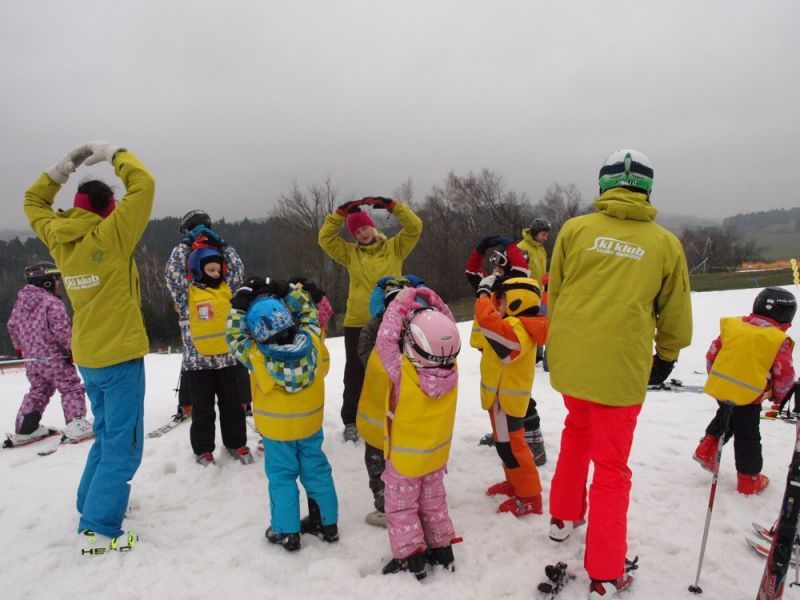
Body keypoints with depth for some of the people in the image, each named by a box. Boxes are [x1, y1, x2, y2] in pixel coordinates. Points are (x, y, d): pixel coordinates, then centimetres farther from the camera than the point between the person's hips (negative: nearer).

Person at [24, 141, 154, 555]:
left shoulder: (58, 239, 1)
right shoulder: (110, 237, -17)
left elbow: (34, 202, 20)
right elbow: (143, 185, -17)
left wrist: (64, 167, 11)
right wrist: (113, 154, -4)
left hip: (88, 358, 8)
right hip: (120, 357, -7)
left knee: (106, 435, 24)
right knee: (122, 445, 0)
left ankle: (92, 504, 35)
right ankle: (98, 529, 2)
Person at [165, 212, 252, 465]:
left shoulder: (226, 289, 7)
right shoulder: (187, 294, -4)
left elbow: (237, 269, 2)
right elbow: (172, 273, -15)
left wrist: (220, 242, 1)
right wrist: (187, 242, -9)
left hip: (229, 358, 3)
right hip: (198, 361, -3)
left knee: (233, 406, 13)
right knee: (202, 410, 9)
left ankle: (236, 443, 29)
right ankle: (203, 450, 24)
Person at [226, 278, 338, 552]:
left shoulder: (256, 357, -26)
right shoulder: (311, 342, -21)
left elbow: (234, 334, -11)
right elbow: (307, 310, -5)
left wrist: (240, 302, -11)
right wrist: (285, 289, -8)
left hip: (277, 428, -3)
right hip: (310, 422, 3)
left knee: (282, 476, 13)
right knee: (316, 469, 16)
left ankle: (286, 532, 23)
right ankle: (327, 523, 29)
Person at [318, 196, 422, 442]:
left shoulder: (394, 248, 4)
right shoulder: (350, 253, 7)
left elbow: (415, 227, -5)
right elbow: (325, 238, 1)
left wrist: (391, 205, -14)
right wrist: (341, 212, -6)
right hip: (357, 324, 1)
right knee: (355, 375, 10)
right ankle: (351, 421, 24)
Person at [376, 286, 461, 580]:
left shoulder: (403, 373, -34)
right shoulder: (451, 369, -22)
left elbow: (385, 341, -26)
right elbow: (447, 333, -8)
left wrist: (401, 304, -21)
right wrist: (432, 302, -12)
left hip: (405, 457, -5)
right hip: (437, 455, 5)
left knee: (401, 505, 15)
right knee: (433, 500, 24)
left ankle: (410, 558, 20)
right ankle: (441, 548, 35)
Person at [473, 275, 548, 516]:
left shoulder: (514, 330, -27)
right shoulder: (518, 327, 6)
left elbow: (487, 320, -42)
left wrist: (484, 291, -28)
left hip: (505, 397, -10)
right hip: (504, 395, 10)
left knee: (509, 446, -1)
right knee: (506, 442, 22)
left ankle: (530, 497, 10)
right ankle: (515, 483, 37)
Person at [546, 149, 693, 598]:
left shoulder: (575, 229, 0)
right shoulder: (666, 243, -1)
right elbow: (676, 314, 8)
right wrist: (667, 356, 25)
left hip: (569, 359, 3)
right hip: (621, 369, -2)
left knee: (577, 429, 29)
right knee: (612, 468, 10)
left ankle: (564, 517, 41)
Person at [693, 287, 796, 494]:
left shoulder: (732, 325, 2)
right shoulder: (779, 341, -9)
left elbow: (712, 353, 8)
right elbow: (785, 375, -5)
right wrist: (779, 396, 15)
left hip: (720, 387, 4)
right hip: (749, 395, -4)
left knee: (725, 417, 30)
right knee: (747, 436, 10)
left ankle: (707, 449, 22)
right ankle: (749, 479, 22)